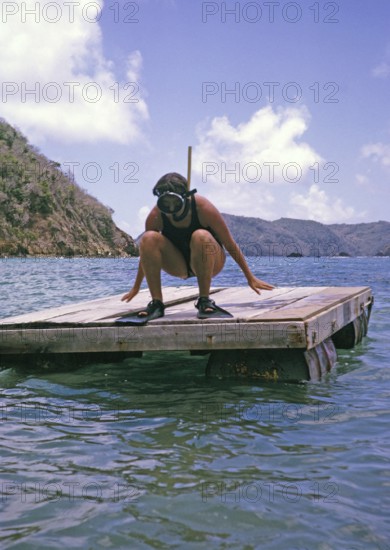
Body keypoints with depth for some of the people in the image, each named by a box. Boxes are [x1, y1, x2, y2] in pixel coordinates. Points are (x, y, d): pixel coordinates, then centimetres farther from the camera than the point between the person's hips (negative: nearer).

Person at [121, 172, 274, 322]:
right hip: (179, 266, 2)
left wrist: (250, 278, -8)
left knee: (200, 237, -37)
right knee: (148, 239, -26)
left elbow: (230, 244, -14)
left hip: (210, 263, -2)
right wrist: (136, 287, 5)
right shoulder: (156, 216, -19)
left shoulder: (203, 208, -24)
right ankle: (156, 303, -20)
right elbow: (147, 252, -4)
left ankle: (204, 301, -23)